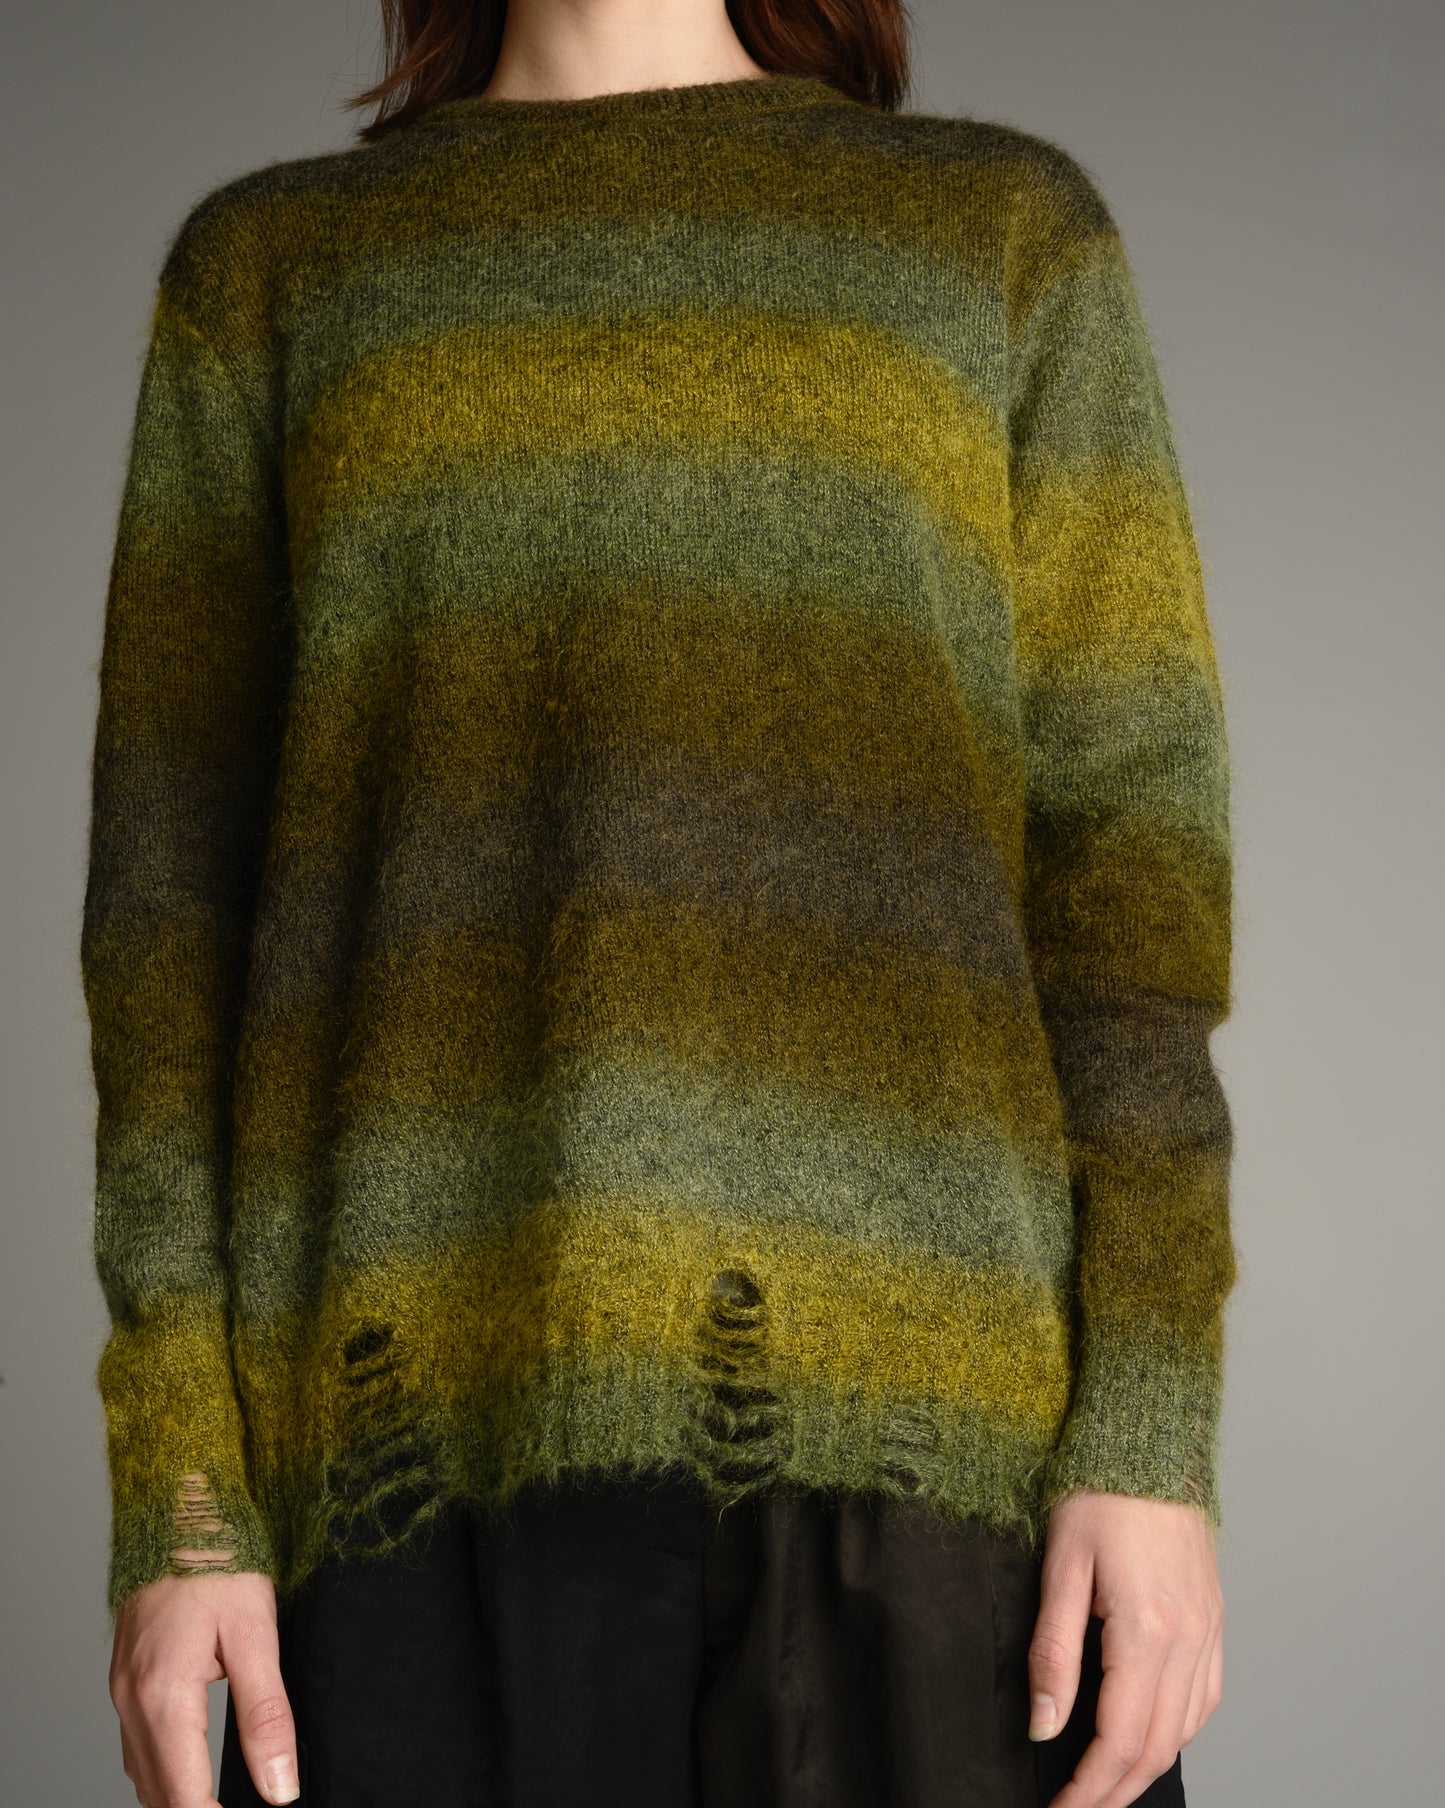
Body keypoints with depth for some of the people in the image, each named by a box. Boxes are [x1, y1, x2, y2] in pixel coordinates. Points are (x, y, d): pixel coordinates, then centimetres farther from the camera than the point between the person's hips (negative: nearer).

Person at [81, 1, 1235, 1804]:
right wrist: (174, 1497, 0)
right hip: (436, 1413, 1)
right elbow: (180, 897, 9)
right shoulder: (265, 268, 16)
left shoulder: (1008, 228, 15)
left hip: (912, 1393, 0)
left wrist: (1156, 1438, -5)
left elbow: (1125, 840, 6)